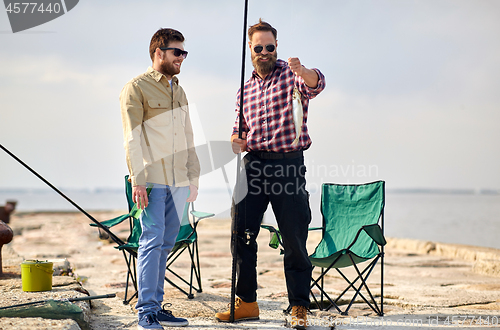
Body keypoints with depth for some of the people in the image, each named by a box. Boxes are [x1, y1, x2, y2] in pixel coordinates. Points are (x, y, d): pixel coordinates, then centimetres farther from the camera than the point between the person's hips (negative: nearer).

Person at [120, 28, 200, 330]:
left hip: (178, 181, 7)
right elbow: (133, 138, -8)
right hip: (152, 179, -6)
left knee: (165, 244, 7)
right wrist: (138, 180, -15)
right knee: (152, 241, -9)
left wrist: (194, 177, 19)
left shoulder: (178, 91, 20)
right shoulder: (136, 88, -1)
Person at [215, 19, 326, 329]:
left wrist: (303, 71, -46)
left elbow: (316, 84, -23)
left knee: (294, 239, -2)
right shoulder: (246, 89, 16)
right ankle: (246, 301, 16)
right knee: (242, 234, 4)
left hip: (289, 164, -5)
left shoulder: (291, 74, 0)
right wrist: (236, 141, 0)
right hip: (254, 165, 5)